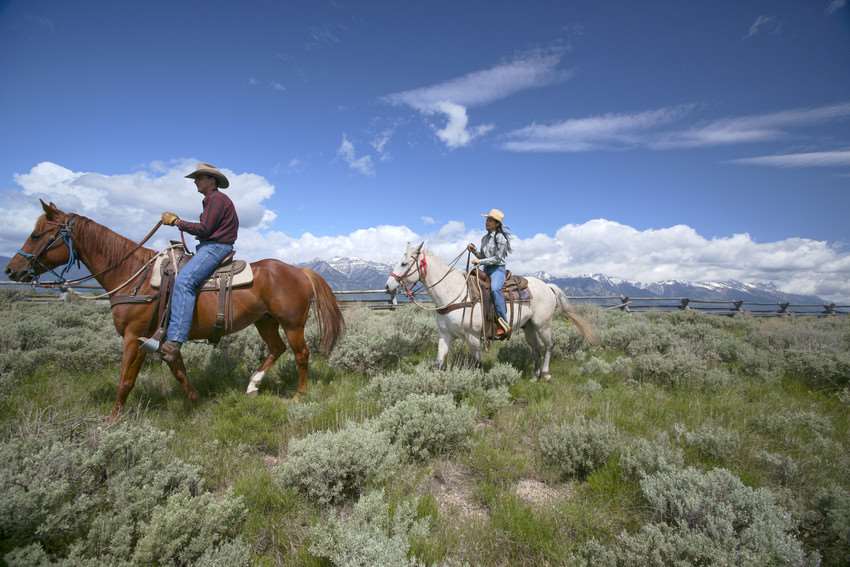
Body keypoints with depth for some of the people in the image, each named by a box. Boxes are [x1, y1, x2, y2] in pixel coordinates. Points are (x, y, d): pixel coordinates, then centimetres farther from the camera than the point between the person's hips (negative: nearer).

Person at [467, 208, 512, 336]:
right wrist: (474, 251, 1)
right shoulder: (485, 238, 14)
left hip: (498, 269, -9)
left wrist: (480, 261, -17)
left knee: (495, 288, -37)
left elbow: (497, 258, -14)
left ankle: (504, 324, -34)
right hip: (486, 269, 9)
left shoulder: (500, 237, -9)